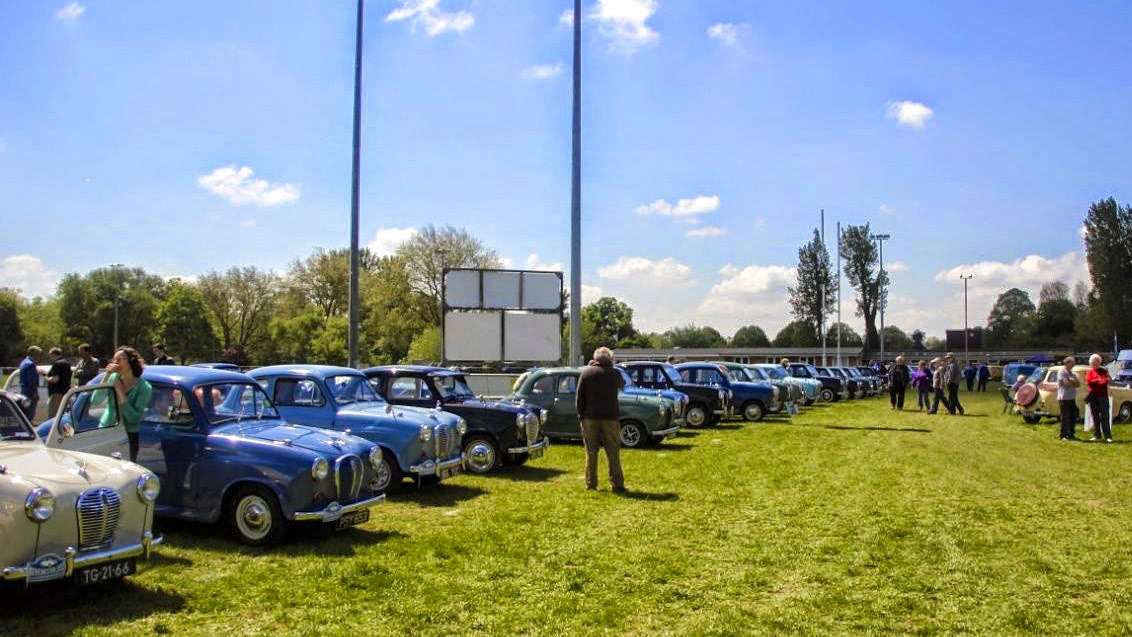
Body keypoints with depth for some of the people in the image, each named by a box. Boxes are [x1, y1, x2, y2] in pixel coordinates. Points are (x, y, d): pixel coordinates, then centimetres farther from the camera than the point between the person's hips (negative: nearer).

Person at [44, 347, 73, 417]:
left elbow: (55, 379, -20)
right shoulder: (67, 363, 16)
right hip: (66, 392, 10)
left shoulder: (57, 364, -13)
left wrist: (47, 379, -3)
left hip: (57, 394, -10)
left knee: (52, 417, -8)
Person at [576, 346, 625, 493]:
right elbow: (622, 385, 20)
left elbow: (579, 397, -1)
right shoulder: (614, 373, -2)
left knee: (591, 452, 9)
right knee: (613, 453, 4)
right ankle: (617, 484, 2)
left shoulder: (586, 372, 1)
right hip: (610, 418, -1)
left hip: (590, 418, 1)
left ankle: (590, 483, 12)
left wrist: (581, 414, 7)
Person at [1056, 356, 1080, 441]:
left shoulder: (1072, 373, 17)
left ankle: (1070, 435, 17)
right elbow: (1066, 382, -18)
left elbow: (1078, 384, 8)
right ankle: (1062, 435, 1)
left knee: (1073, 418, 8)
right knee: (1065, 418, -5)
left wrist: (1071, 381, -10)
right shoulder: (1062, 372, -6)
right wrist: (1074, 382, 0)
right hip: (1064, 398, -7)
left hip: (1072, 398, 7)